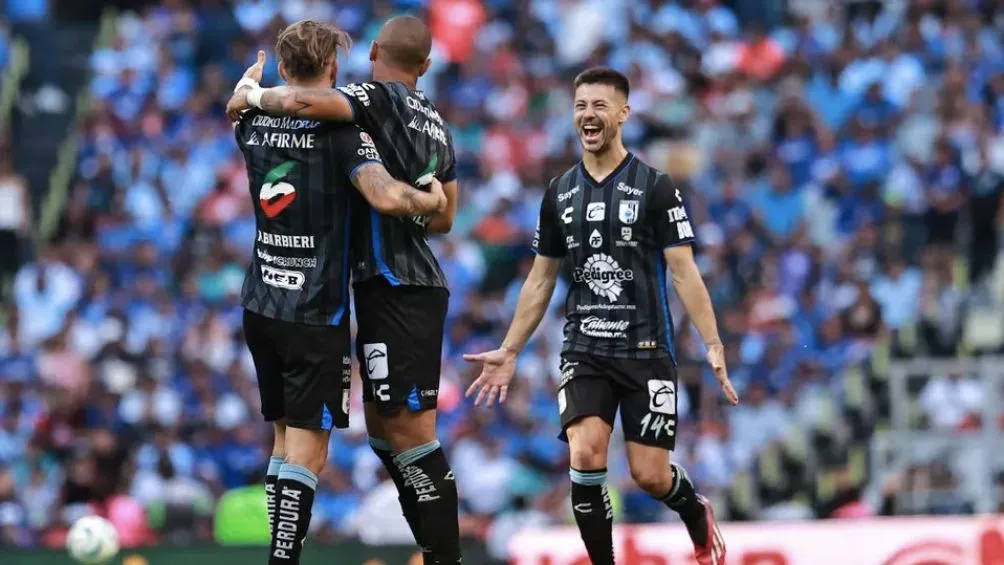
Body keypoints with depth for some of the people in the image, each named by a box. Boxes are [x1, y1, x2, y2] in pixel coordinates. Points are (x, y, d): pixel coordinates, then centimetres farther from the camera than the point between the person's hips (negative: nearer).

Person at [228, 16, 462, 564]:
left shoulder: (381, 98, -10)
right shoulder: (436, 124, 17)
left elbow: (304, 101, -29)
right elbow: (443, 216, 26)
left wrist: (253, 95, -11)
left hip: (395, 288, -9)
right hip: (417, 286, 9)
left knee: (409, 431, -8)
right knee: (383, 424, 16)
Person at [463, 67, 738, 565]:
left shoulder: (655, 187, -4)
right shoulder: (560, 192, 8)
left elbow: (684, 272, -6)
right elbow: (540, 280, 16)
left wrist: (713, 346, -15)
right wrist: (509, 352, 14)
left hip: (645, 351, -3)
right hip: (584, 351, 3)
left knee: (649, 474, -3)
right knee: (585, 455, -18)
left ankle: (698, 516, 31)